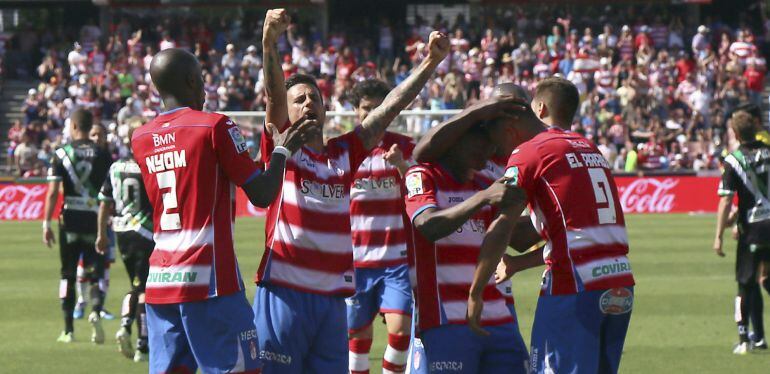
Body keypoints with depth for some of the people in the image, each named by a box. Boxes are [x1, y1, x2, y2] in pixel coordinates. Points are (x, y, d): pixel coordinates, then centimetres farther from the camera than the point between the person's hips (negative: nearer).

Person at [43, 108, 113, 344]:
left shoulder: (61, 154, -3)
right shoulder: (102, 155, 0)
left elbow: (52, 192, -7)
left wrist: (47, 223, -3)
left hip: (70, 219, 0)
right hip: (95, 219, 0)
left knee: (68, 275, 9)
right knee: (96, 273, 7)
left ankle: (68, 330, 8)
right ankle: (96, 311, -22)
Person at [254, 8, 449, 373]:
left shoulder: (345, 153, 14)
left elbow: (389, 107, 10)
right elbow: (273, 96, -13)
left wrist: (429, 63, 3)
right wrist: (270, 43, -29)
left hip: (332, 297, 5)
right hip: (284, 292, -5)